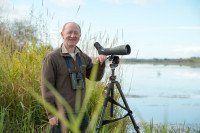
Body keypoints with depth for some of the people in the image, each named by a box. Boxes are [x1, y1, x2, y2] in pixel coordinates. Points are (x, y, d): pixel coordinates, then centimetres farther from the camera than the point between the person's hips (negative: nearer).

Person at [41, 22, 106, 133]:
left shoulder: (83, 57, 8)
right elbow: (46, 87, -11)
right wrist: (51, 114, -14)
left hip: (81, 112, 5)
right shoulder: (52, 58, -9)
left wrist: (100, 64, -9)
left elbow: (96, 77, 10)